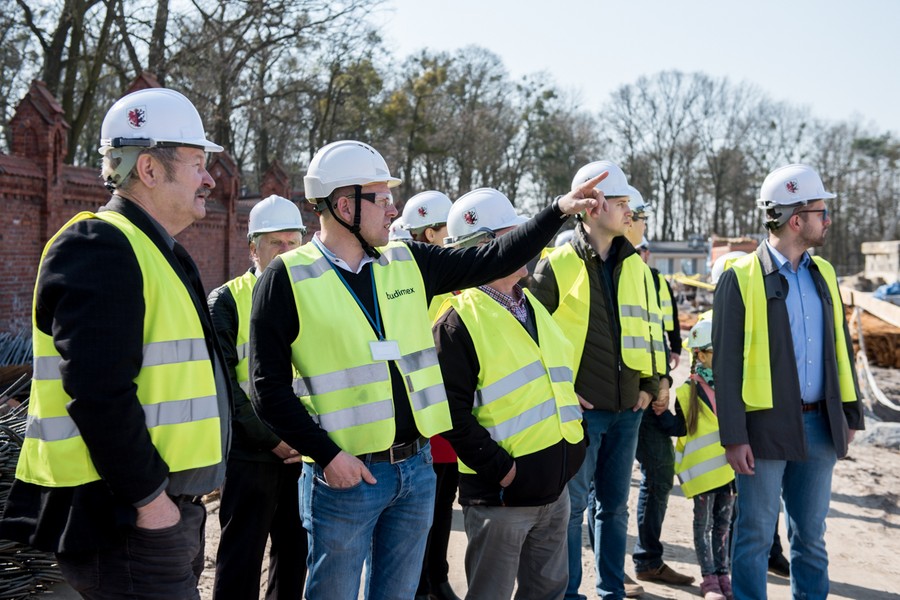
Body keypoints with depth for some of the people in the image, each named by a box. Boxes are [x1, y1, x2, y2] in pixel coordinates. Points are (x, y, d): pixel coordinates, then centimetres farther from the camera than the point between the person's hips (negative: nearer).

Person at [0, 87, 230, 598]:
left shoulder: (156, 251, 17)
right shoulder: (100, 246, -15)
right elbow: (98, 392, -24)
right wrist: (150, 498, -20)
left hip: (167, 506, 10)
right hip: (127, 518, -10)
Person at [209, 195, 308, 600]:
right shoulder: (227, 301, -2)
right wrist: (272, 438, -15)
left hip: (307, 455, 4)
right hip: (250, 456, -3)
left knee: (297, 554, 13)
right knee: (241, 560, 4)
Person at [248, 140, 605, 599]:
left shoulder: (408, 263, 7)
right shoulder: (288, 277, -8)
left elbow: (491, 261, 9)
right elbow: (269, 385, -9)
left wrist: (559, 209, 4)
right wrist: (326, 455, -16)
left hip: (416, 467, 5)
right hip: (344, 474, -5)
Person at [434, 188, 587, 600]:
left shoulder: (534, 306, 12)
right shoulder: (458, 322, -14)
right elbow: (453, 412, -19)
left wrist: (575, 438, 13)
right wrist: (499, 468, -19)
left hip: (554, 486, 8)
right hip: (500, 493, -7)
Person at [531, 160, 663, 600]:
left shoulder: (635, 266, 10)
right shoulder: (558, 265, -7)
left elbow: (650, 328, 18)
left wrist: (649, 384, 11)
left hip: (627, 408, 5)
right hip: (579, 408, -5)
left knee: (615, 504, 15)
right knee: (572, 505, 3)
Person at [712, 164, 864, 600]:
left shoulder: (823, 274, 11)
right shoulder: (741, 278, -8)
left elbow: (840, 347, 15)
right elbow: (726, 362, -10)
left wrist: (849, 414, 11)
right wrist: (733, 436, -13)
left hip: (819, 425, 5)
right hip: (767, 427, -5)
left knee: (811, 535, 15)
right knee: (756, 535, 4)